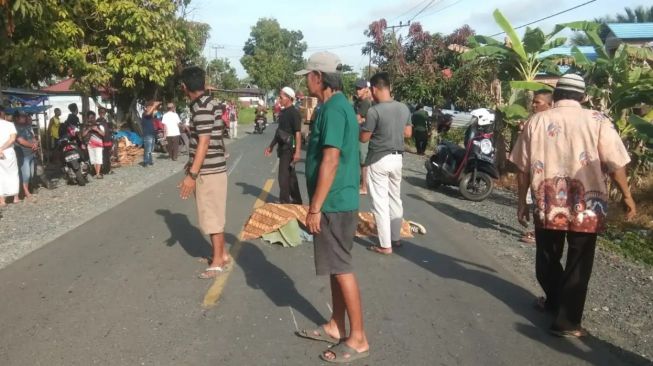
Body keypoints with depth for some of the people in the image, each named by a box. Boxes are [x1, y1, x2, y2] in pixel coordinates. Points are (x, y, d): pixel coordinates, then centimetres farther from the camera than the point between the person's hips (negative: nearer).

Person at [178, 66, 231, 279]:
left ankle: (218, 261, 10)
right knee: (213, 215, 17)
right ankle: (222, 255, 27)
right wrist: (192, 164, 31)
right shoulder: (207, 103, 12)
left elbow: (204, 142, -24)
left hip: (208, 171, -10)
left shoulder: (202, 107, -18)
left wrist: (192, 175, -26)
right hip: (210, 168, 10)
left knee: (212, 216, -1)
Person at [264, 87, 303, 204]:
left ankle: (284, 202, 3)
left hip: (289, 149, -9)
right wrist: (271, 146, 21)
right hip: (283, 148, 9)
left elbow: (298, 133, -20)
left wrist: (298, 151, -26)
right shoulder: (283, 112, 12)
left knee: (284, 176, -6)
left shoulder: (294, 113, -15)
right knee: (291, 175, 16)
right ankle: (296, 201, 26)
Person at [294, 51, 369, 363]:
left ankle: (358, 339, 9)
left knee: (342, 269, -2)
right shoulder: (339, 105, 14)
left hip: (334, 203, -10)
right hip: (339, 200, 10)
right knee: (336, 267, 16)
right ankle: (335, 327, 28)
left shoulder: (333, 109, -18)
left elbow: (330, 161, -23)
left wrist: (315, 207, -19)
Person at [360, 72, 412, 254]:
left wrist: (360, 124, 7)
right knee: (395, 199, 18)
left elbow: (363, 138, -11)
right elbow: (408, 133, 12)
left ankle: (385, 245, 3)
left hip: (378, 160, -6)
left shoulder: (374, 111, -18)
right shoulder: (404, 108, 2)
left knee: (380, 203, 0)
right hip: (397, 158, 7)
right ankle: (396, 238, 29)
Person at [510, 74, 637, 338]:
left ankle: (554, 302, 40)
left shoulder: (536, 121, 2)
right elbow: (616, 165, -5)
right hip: (586, 207, -1)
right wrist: (627, 196, 8)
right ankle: (567, 321, 14)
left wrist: (522, 201, 12)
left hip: (547, 205, 2)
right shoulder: (597, 121, -3)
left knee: (548, 259, 21)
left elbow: (523, 167, 3)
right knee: (578, 265, 9)